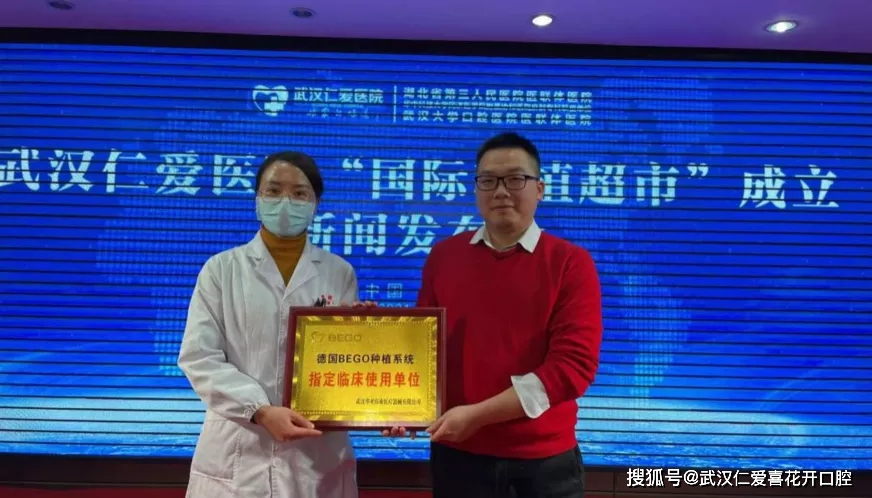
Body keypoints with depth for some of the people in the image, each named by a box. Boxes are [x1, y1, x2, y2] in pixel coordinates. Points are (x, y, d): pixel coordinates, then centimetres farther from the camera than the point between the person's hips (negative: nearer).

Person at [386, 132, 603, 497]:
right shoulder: (443, 257, 2)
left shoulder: (571, 263, -6)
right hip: (457, 456, 2)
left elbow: (574, 364, -13)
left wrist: (478, 415, -17)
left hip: (545, 462, -1)